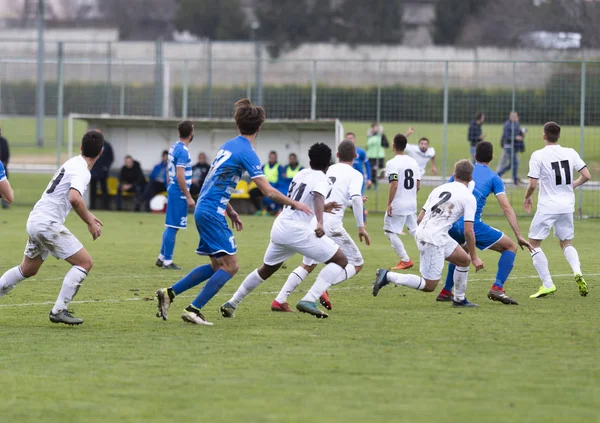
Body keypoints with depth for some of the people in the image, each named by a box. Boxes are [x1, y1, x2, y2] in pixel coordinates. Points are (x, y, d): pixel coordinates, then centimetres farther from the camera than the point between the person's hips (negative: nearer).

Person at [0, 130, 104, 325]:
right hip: (48, 223, -10)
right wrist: (90, 222, -20)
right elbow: (74, 199, -32)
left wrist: (88, 215, 30)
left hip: (35, 221, 10)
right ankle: (58, 311, -11)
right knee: (85, 263, -7)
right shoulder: (82, 171, -15)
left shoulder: (73, 163, 15)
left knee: (27, 269, 24)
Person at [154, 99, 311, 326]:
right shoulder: (246, 153, -14)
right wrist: (294, 204, -6)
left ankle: (169, 293, 12)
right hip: (213, 212, -9)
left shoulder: (228, 145, 13)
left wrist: (230, 211, 26)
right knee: (230, 266, -8)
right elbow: (268, 191, -17)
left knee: (217, 266, 15)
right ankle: (194, 309, -13)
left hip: (203, 209, 9)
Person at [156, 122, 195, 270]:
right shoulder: (183, 151, -18)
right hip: (179, 193, -9)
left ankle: (162, 258, 21)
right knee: (173, 228, -4)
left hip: (173, 190, 9)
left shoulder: (174, 147, 10)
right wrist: (188, 197, -19)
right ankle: (167, 261, 0)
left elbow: (168, 170, 20)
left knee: (171, 227, 16)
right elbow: (180, 176, -22)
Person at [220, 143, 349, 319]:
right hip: (297, 230, -8)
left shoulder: (301, 174, 17)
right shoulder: (322, 180, -5)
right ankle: (309, 300, -16)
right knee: (341, 260, -3)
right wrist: (320, 222, -43)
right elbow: (318, 197, -27)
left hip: (279, 227, 8)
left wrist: (323, 208, 47)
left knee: (266, 269, 28)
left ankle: (231, 304, 29)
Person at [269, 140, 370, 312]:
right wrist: (361, 227, -12)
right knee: (356, 264, 6)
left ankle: (280, 300, 10)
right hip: (332, 224, -6)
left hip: (314, 222, 6)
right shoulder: (354, 174, 2)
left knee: (307, 265, 21)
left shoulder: (329, 170, 20)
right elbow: (356, 198, -15)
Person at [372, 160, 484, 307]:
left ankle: (459, 299, 28)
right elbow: (468, 231, -7)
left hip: (422, 231, 8)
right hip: (435, 239, -8)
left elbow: (419, 219, 14)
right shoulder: (469, 198, -3)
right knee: (429, 286, -1)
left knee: (464, 260, 21)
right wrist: (474, 258, 2)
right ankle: (388, 276, -11)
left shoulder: (439, 189, 15)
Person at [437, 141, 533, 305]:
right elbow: (506, 208, -1)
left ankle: (446, 292, 31)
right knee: (510, 247, 8)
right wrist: (519, 236, -1)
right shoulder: (494, 178, 8)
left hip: (451, 224, 5)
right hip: (472, 224, -5)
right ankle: (497, 288, -8)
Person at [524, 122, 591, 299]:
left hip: (547, 207, -5)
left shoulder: (538, 156, -10)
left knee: (534, 243, 7)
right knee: (567, 243, 20)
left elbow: (532, 184, -13)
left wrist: (527, 198, 7)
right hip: (567, 206, 5)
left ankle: (547, 284, -3)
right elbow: (586, 176, 1)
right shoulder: (570, 153, 2)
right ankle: (577, 272, -8)